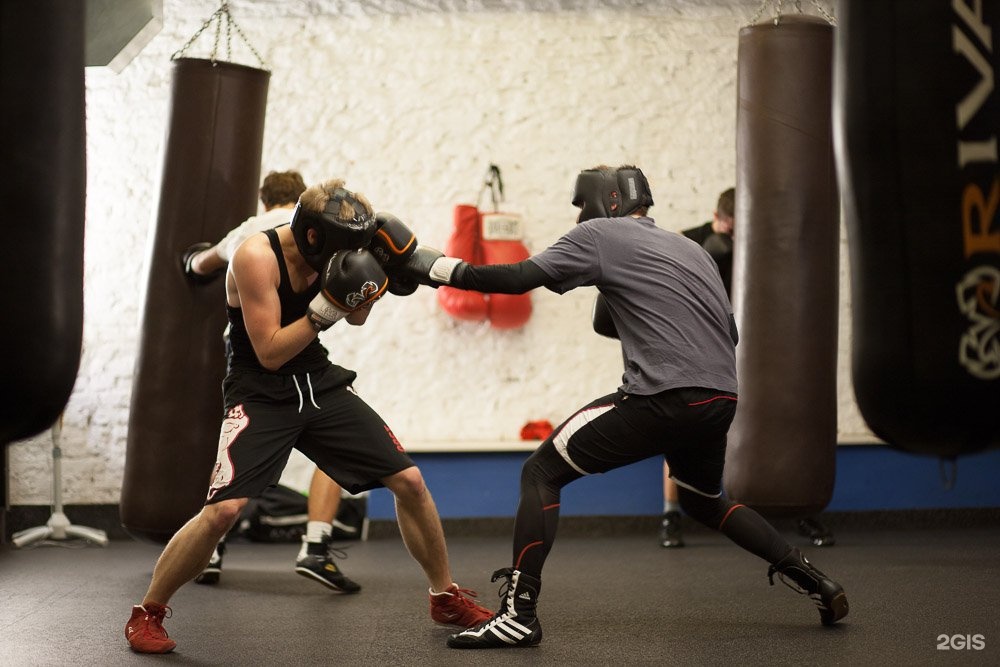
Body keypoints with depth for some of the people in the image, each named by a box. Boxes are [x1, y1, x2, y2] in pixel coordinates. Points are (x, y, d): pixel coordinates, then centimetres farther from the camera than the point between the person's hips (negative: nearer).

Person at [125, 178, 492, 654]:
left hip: (321, 383, 6)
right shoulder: (257, 256, -22)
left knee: (409, 481, 2)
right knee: (223, 510, -23)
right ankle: (147, 614, -1)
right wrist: (326, 307, -29)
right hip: (260, 394, -6)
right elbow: (269, 353, -22)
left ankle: (446, 597, 21)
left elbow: (357, 317, 12)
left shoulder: (327, 248, -3)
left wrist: (378, 271, -6)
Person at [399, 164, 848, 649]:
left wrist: (436, 267, 4)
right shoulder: (691, 248, 24)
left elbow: (518, 278, -4)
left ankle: (518, 615, -6)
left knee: (541, 473, 2)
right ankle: (812, 581, 26)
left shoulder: (600, 234, 5)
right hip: (721, 400, 8)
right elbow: (730, 331, 23)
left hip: (663, 398, -7)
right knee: (703, 501, 32)